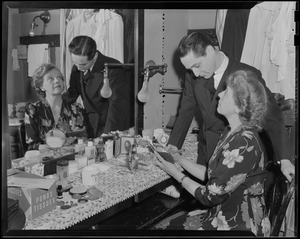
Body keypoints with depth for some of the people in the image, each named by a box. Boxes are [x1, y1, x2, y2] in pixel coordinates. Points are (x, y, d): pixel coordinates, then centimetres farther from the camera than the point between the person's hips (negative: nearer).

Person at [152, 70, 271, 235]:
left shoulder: (243, 145, -27)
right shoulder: (231, 132, 3)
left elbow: (211, 196, -20)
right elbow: (211, 175, 10)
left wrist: (176, 174, -9)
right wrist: (179, 159, 2)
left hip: (238, 226, -8)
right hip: (220, 214, 8)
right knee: (160, 227, 2)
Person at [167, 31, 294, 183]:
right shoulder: (193, 76, -3)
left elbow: (272, 118, -19)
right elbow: (186, 111, 10)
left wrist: (285, 160, -29)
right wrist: (173, 144, 3)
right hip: (205, 155, 5)